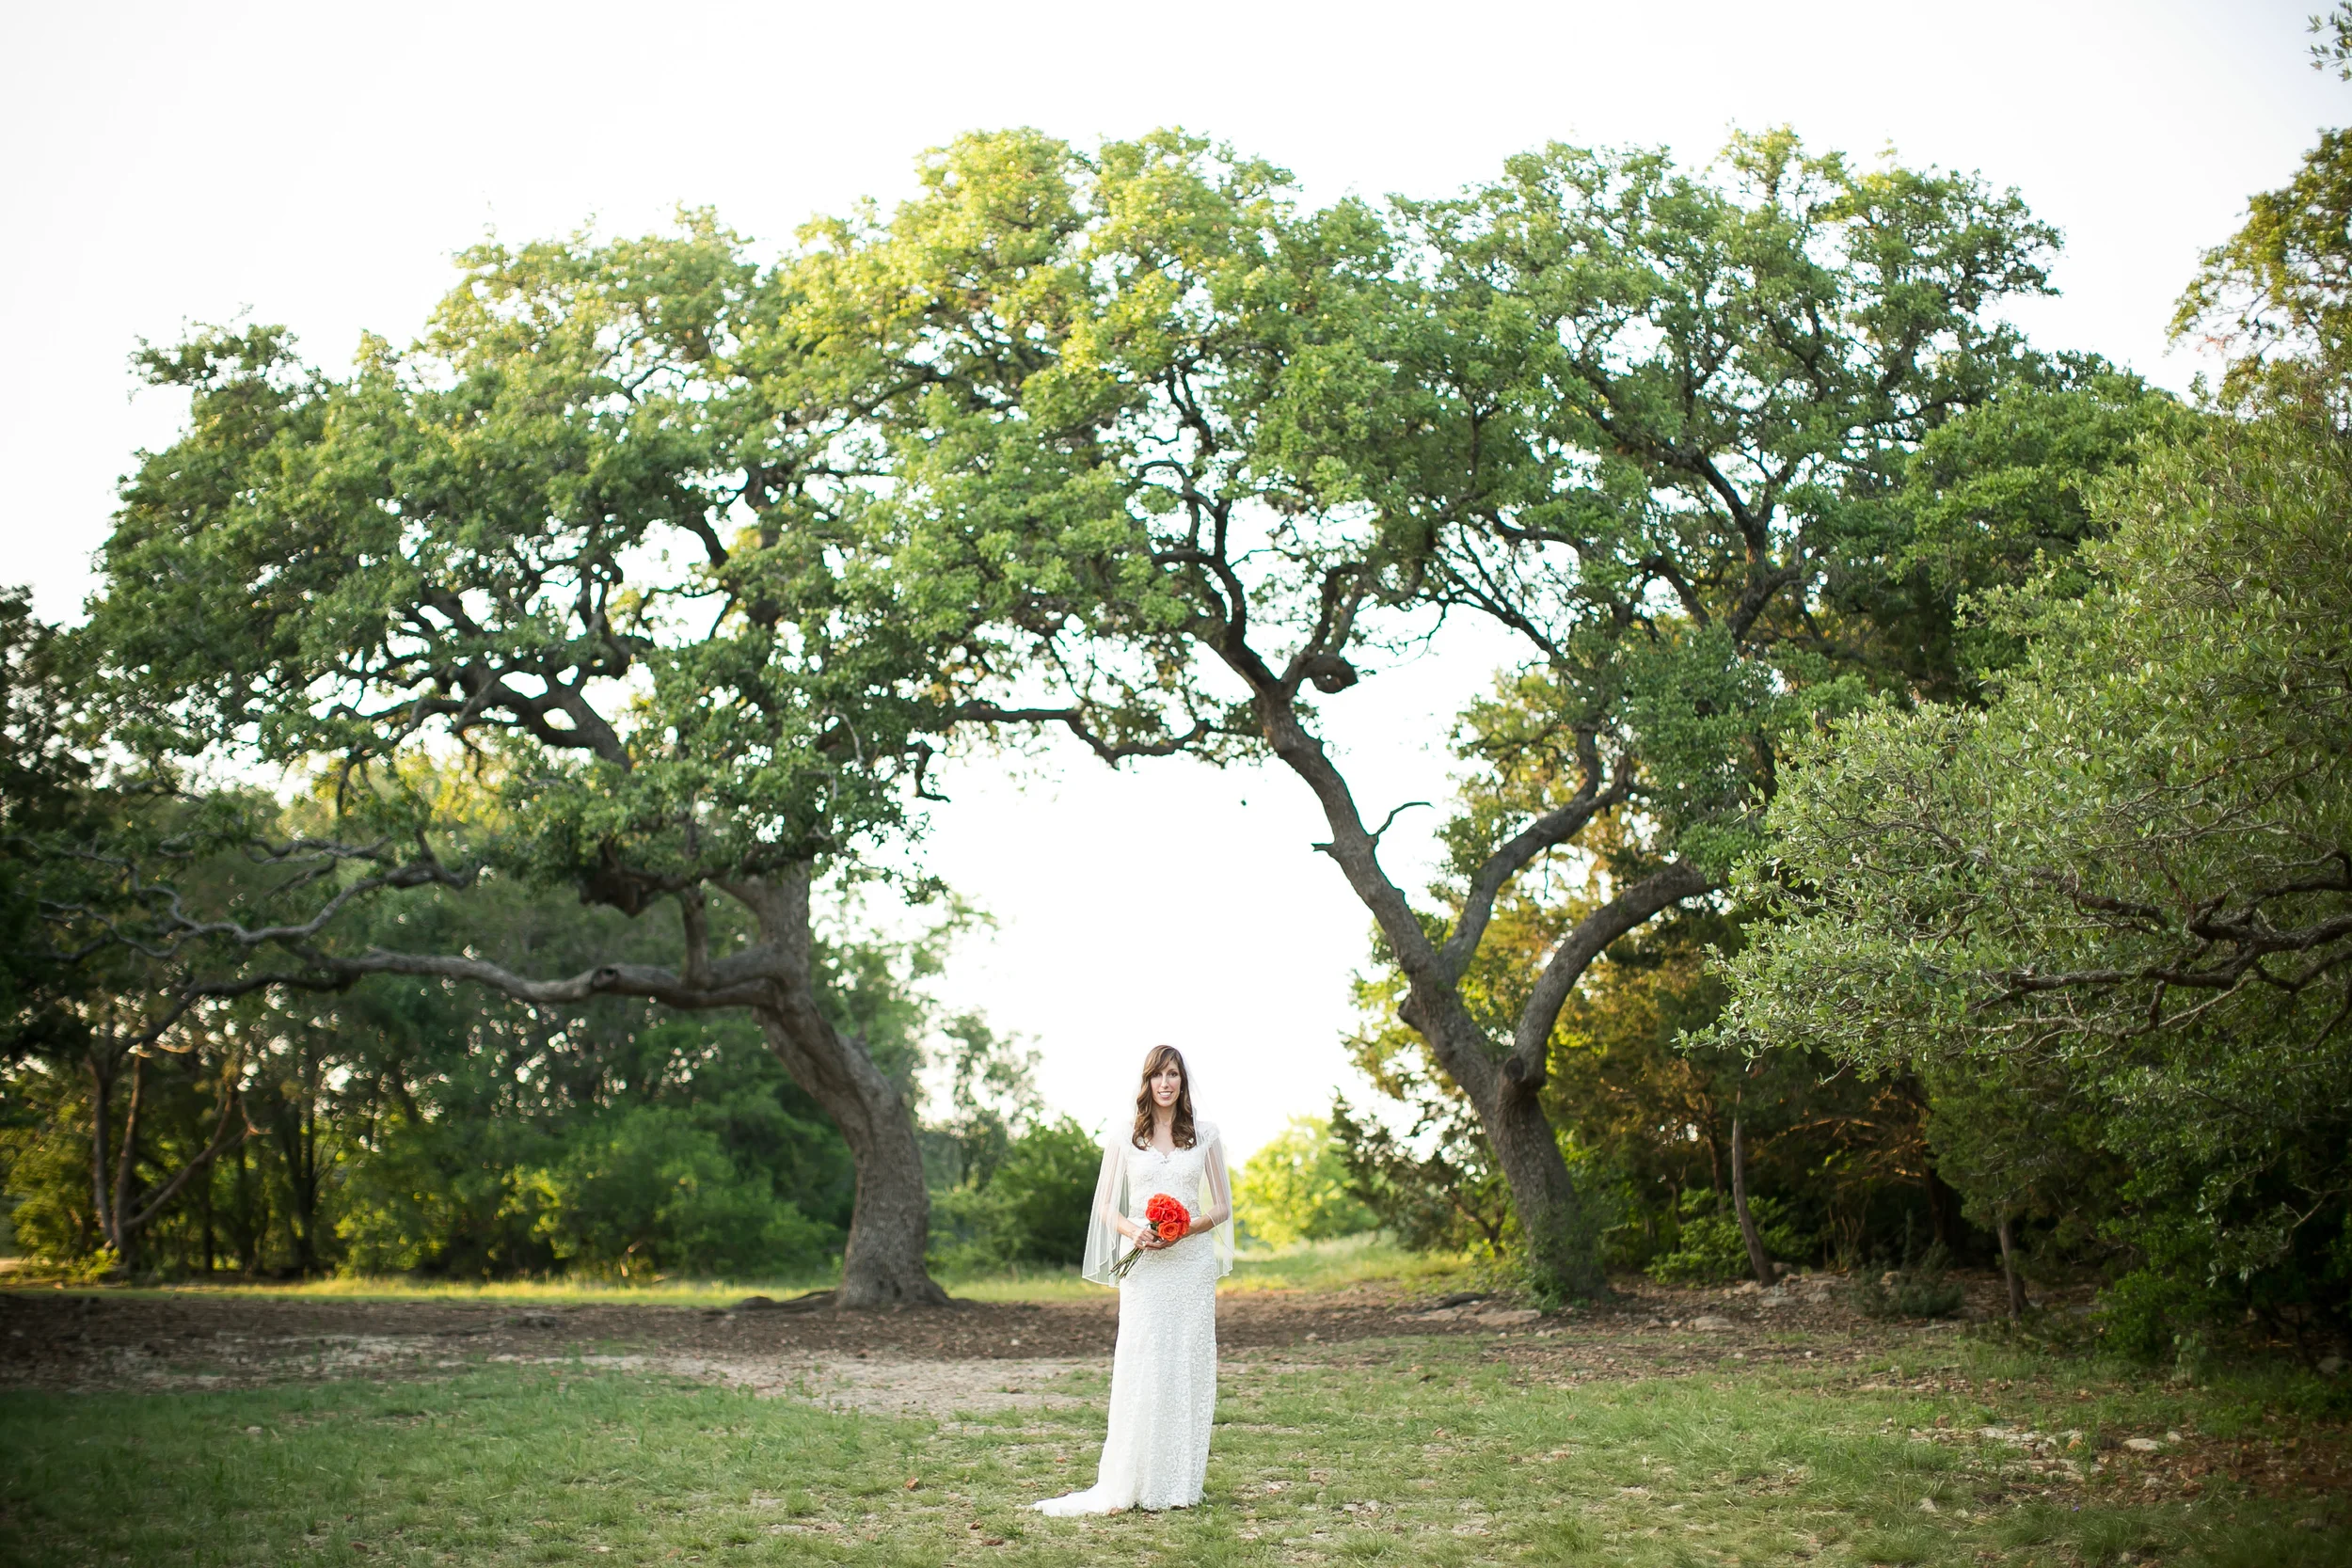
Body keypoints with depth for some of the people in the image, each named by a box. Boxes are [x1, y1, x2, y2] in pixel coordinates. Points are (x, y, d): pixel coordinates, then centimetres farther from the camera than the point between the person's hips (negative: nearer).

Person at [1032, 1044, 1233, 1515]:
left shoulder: (1204, 1135, 7)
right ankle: (1128, 1485, -2)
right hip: (1143, 1261, -1)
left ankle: (1180, 1484, 8)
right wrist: (1132, 1230, -13)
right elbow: (1106, 1207, 7)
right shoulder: (1124, 1134, 5)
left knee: (1188, 1366, 1)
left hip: (1192, 1260, 1)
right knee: (1140, 1366, -6)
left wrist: (1187, 1228, -10)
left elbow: (1222, 1206, 9)